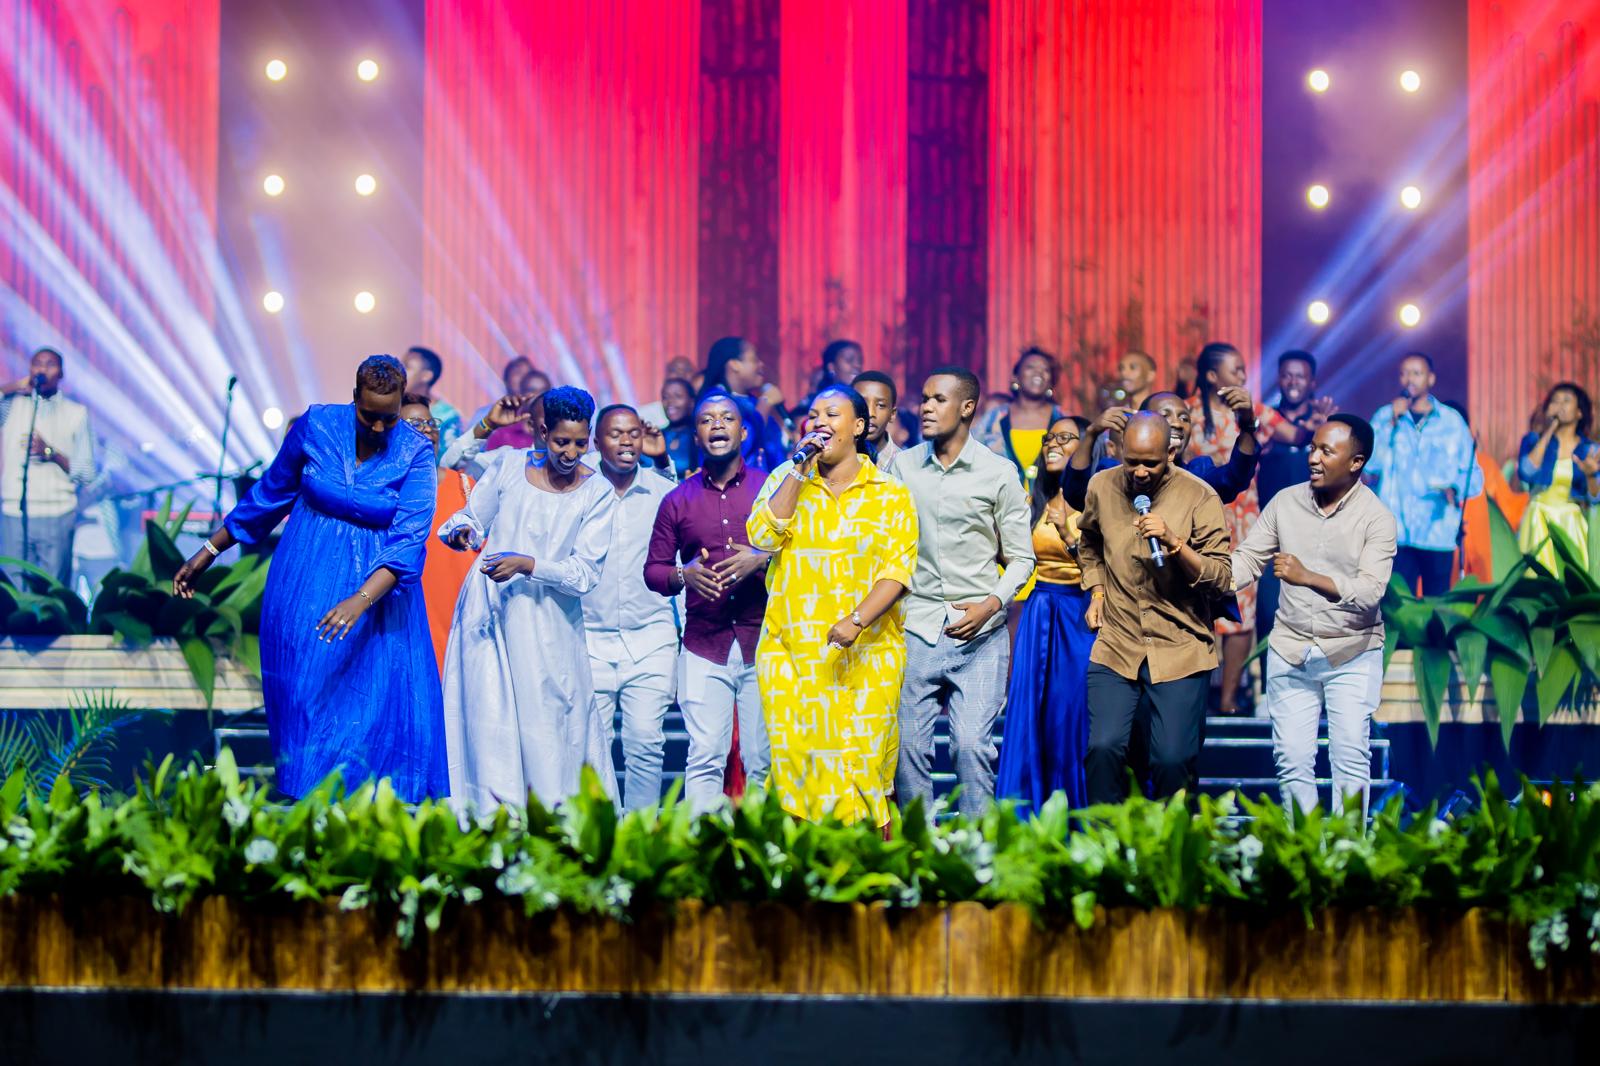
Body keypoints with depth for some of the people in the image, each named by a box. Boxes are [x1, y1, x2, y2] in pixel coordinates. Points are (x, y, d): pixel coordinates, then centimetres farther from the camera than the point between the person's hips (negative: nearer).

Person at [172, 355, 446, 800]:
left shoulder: (415, 453, -11)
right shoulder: (315, 426, -6)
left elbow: (408, 540, -19)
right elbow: (271, 494, 8)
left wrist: (360, 601, -33)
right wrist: (208, 552, 11)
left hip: (378, 591, -1)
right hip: (305, 588, 1)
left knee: (381, 705, -4)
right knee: (304, 697, 2)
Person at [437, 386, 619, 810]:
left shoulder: (597, 493, -1)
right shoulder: (509, 464, 4)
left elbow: (585, 573, -8)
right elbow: (473, 518, 12)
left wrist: (527, 565, -20)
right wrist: (462, 531, -12)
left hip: (548, 620, -1)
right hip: (489, 608, 1)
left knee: (550, 720, -2)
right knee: (488, 712, -5)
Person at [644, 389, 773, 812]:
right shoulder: (678, 500, 11)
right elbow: (653, 569, 12)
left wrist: (761, 562, -14)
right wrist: (684, 574, -9)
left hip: (762, 643, -1)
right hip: (703, 646, 1)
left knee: (763, 761, -1)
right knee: (705, 758, -6)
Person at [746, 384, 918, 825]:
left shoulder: (889, 493, 4)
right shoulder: (786, 480, 12)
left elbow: (897, 568, -6)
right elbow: (764, 536, -5)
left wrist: (857, 621, -20)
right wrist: (799, 472, -7)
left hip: (865, 655, -2)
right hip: (791, 654, 2)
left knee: (860, 763, -6)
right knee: (796, 761, -2)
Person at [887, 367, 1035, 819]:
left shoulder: (998, 473, 2)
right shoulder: (902, 466, 8)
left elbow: (1021, 558, 5)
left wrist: (991, 604, -10)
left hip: (978, 632, -2)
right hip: (915, 627, 2)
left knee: (972, 745, -8)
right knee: (908, 744, 0)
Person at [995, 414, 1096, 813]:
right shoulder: (1036, 503, 10)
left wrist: (1069, 537, -25)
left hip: (1078, 618, -5)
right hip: (1037, 615, 5)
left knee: (1072, 719, 1)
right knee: (1029, 719, 6)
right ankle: (1028, 820, 14)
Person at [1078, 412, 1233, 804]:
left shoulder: (1199, 498, -7)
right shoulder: (1102, 486, 4)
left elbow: (1221, 581, -11)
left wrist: (1174, 543, -24)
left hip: (1181, 650, -2)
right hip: (1115, 647, 2)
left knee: (1173, 759, -6)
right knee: (1104, 749, -12)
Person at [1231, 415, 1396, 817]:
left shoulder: (1376, 517, -10)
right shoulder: (1285, 502, 2)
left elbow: (1370, 590, -20)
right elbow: (1246, 562, 3)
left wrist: (1308, 577, -32)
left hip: (1352, 653, -3)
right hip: (1290, 648, 3)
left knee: (1350, 760, -3)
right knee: (1291, 762, 4)